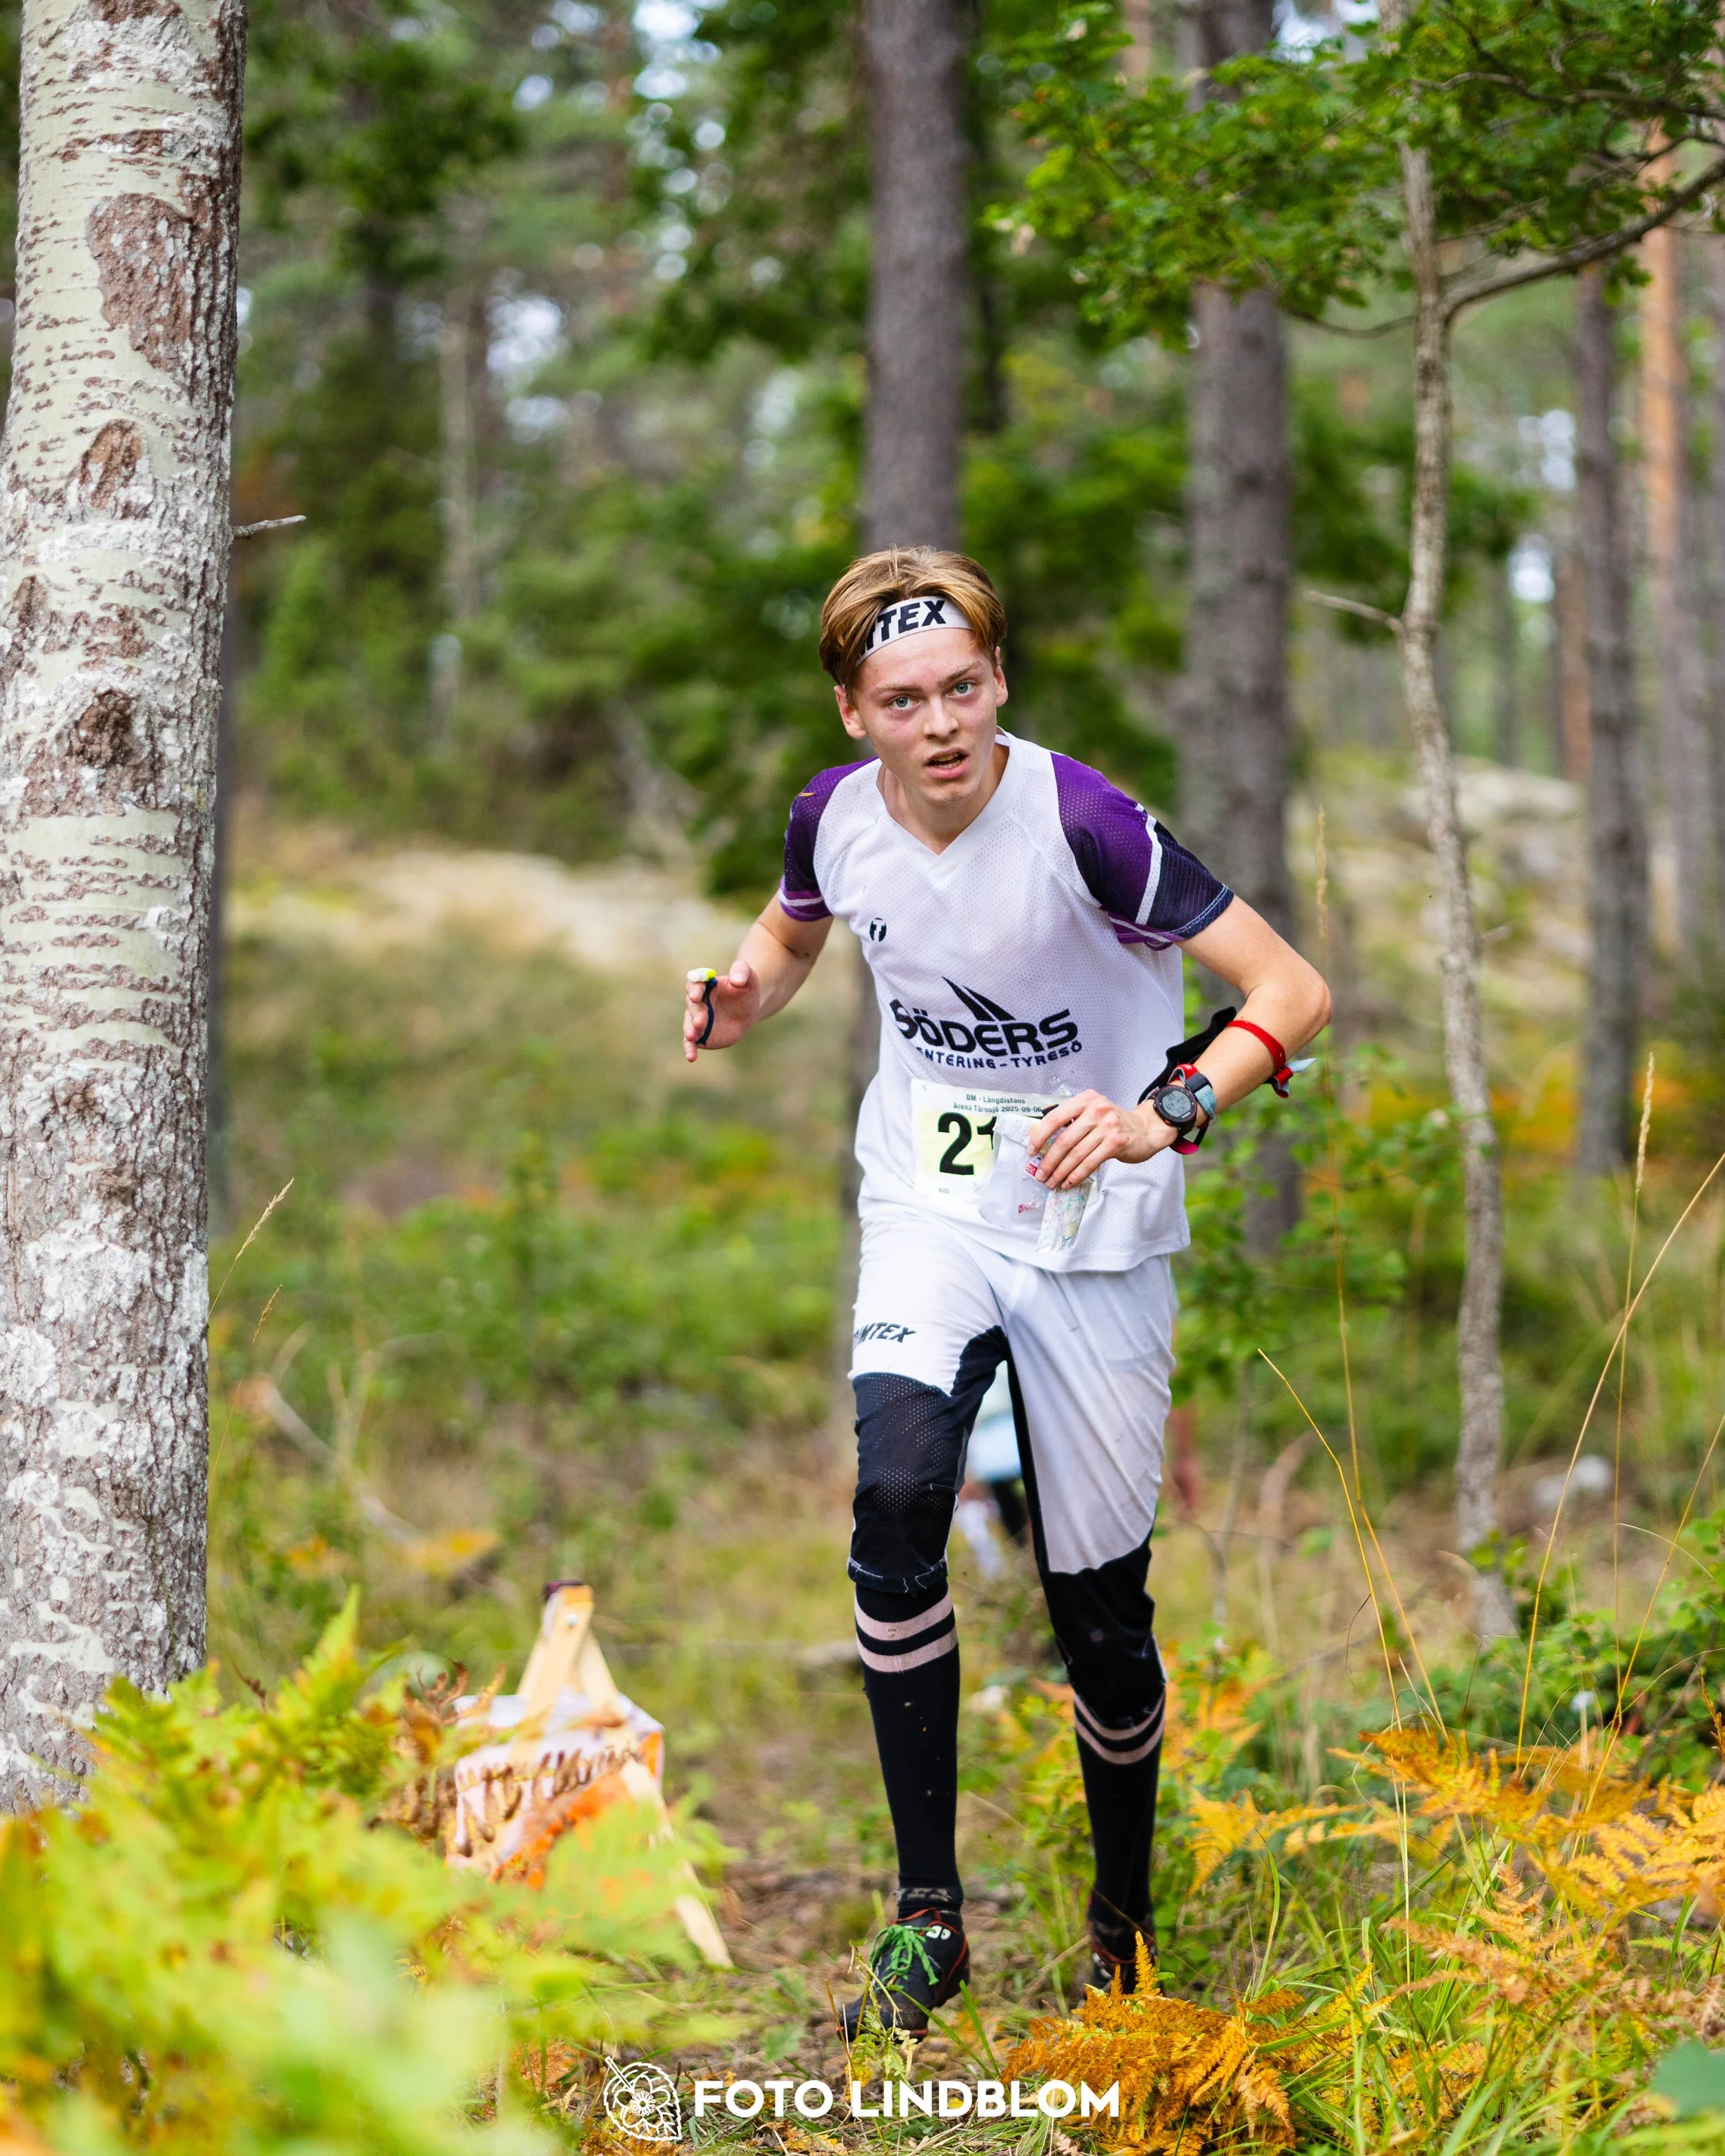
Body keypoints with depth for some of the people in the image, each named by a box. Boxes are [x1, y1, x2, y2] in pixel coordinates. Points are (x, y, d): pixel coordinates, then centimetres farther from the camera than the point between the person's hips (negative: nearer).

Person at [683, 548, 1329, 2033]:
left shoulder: (1080, 822, -21)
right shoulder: (837, 815, -6)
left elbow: (1294, 990, -22)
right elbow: (795, 929, 18)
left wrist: (1167, 1114, -38)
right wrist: (743, 997, -4)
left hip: (1096, 1233, -2)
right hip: (931, 1203, 3)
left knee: (1098, 1604, 2)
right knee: (896, 1498, -24)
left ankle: (1124, 1925, 28)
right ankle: (928, 1914, -15)